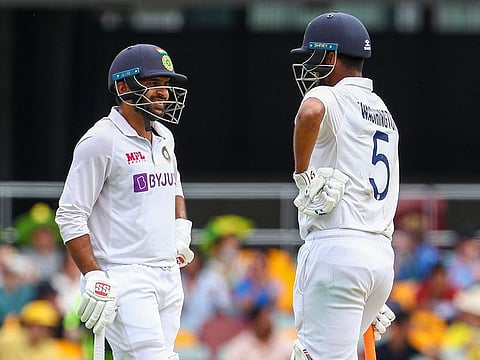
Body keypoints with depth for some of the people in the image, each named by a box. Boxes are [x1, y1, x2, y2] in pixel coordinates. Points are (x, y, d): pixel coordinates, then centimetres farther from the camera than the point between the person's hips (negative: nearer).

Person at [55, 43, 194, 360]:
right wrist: (94, 278, -19)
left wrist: (181, 227, 13)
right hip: (125, 280, -8)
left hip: (168, 273, 8)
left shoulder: (163, 138, 15)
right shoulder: (101, 141, -10)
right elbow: (70, 216, -12)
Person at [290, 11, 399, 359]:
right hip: (381, 254, 9)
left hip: (336, 250, -9)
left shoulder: (332, 97, -5)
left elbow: (310, 113, -34)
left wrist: (302, 174, -18)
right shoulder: (384, 112, 23)